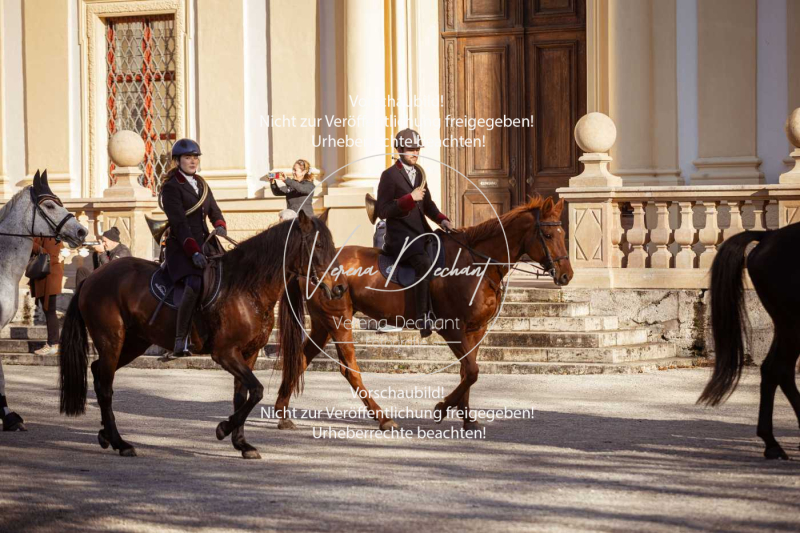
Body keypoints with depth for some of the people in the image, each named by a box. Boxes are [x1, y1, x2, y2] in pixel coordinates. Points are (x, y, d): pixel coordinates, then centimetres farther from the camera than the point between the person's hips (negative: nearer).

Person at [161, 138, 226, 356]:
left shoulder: (201, 184, 19)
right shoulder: (171, 187, -4)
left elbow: (214, 211, 17)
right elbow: (179, 223, -13)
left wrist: (220, 226, -7)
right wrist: (193, 252, -23)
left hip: (204, 243, 8)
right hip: (181, 248, -8)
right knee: (193, 284, -28)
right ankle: (180, 342, -26)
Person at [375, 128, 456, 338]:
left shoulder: (418, 172, 15)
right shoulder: (389, 175, -6)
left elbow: (427, 204, 23)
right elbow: (382, 211, -12)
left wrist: (441, 219, 4)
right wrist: (410, 199, -21)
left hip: (422, 232, 8)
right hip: (399, 236, -8)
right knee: (424, 263, -33)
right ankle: (423, 319, -33)